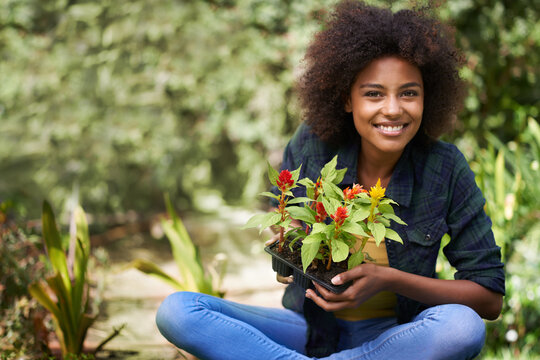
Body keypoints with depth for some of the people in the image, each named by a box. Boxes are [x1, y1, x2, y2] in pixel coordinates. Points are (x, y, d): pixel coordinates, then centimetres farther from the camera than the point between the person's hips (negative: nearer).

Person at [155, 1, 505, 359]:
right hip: (312, 329, 1)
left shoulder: (446, 168, -13)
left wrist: (390, 279, -23)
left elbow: (490, 297, -10)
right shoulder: (311, 145, -9)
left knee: (463, 327, -37)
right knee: (176, 311, -19)